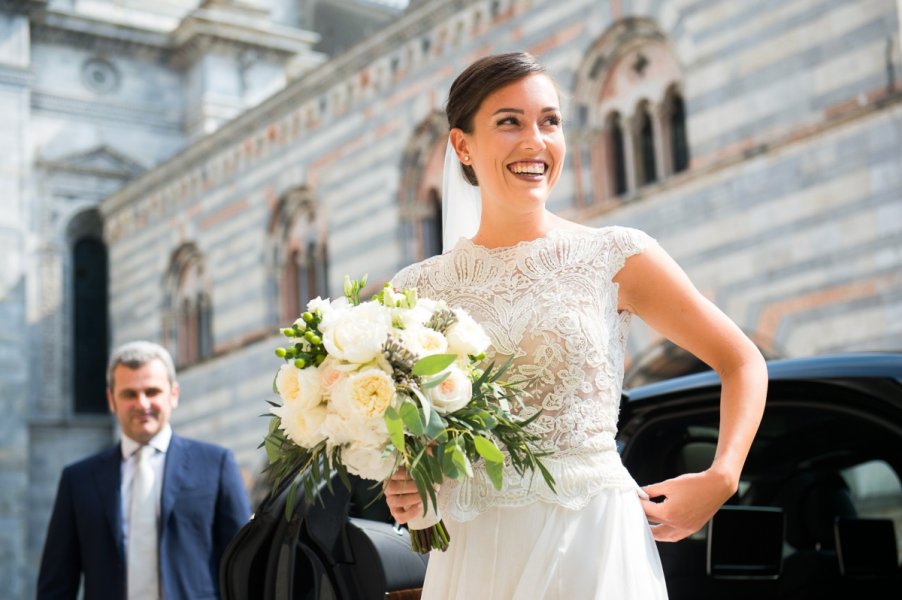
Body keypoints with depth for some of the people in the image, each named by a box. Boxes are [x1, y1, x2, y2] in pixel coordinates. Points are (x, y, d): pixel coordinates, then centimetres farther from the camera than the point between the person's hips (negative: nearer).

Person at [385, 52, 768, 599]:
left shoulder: (616, 257, -4)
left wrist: (719, 480, -8)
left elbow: (743, 362, 4)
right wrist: (402, 488, -7)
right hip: (474, 550, 2)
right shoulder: (418, 289, 1)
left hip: (593, 534, -2)